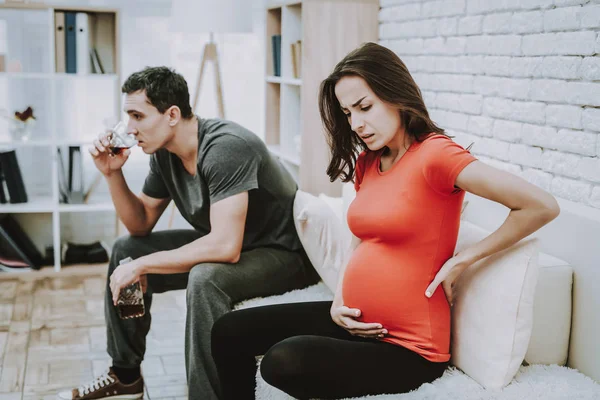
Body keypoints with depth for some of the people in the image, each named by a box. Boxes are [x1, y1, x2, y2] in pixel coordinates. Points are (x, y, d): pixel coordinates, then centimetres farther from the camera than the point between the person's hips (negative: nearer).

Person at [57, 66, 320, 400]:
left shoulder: (224, 147, -29)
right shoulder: (164, 153, -3)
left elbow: (225, 247, -37)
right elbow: (141, 225, 9)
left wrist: (141, 265, -27)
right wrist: (113, 173, -7)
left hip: (286, 253, -9)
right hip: (228, 244, 9)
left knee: (205, 278, -38)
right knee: (125, 250, 8)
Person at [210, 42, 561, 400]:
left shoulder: (434, 154, -16)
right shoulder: (366, 164, 10)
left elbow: (542, 206, -21)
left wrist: (461, 261, -16)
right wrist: (339, 301, 2)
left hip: (407, 346, -8)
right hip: (356, 325, 8)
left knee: (284, 361, -30)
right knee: (230, 333, 0)